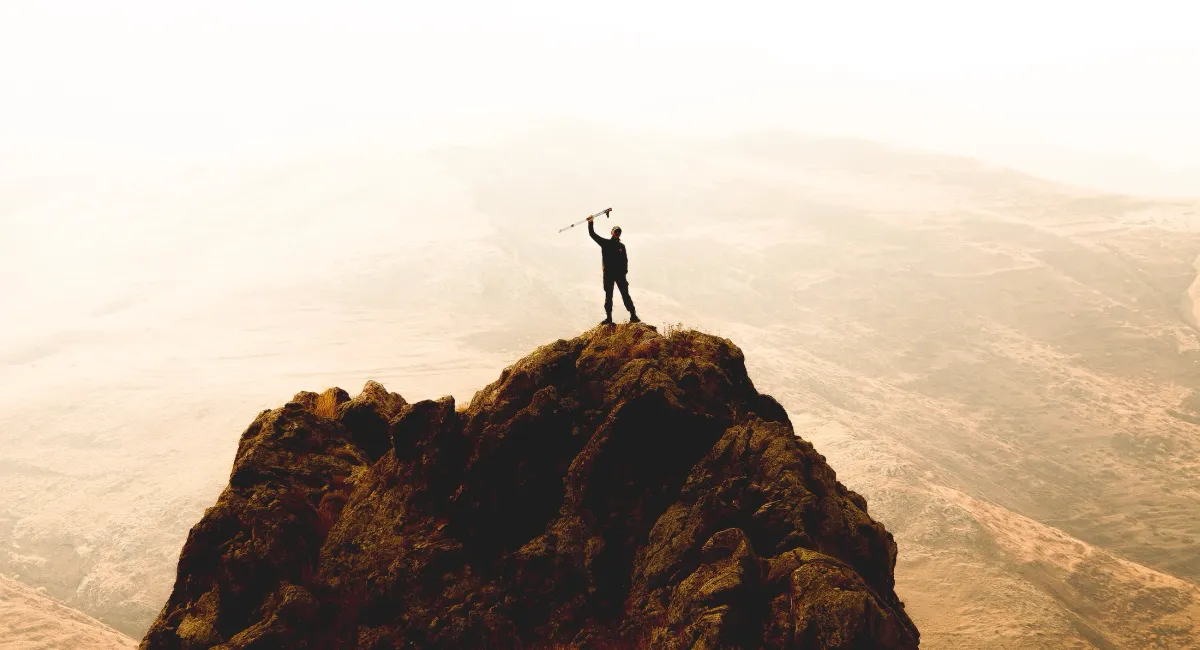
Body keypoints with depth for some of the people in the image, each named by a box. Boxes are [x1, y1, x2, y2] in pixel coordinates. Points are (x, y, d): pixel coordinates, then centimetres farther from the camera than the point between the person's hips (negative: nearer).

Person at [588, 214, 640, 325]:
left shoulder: (621, 246, 8)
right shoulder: (605, 243, 7)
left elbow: (625, 260, 7)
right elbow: (592, 234, 3)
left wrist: (624, 271, -6)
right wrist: (590, 223, -8)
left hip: (620, 274, -1)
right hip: (608, 274, 1)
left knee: (625, 295, -4)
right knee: (608, 296, 6)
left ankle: (633, 316, -5)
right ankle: (609, 317, 10)